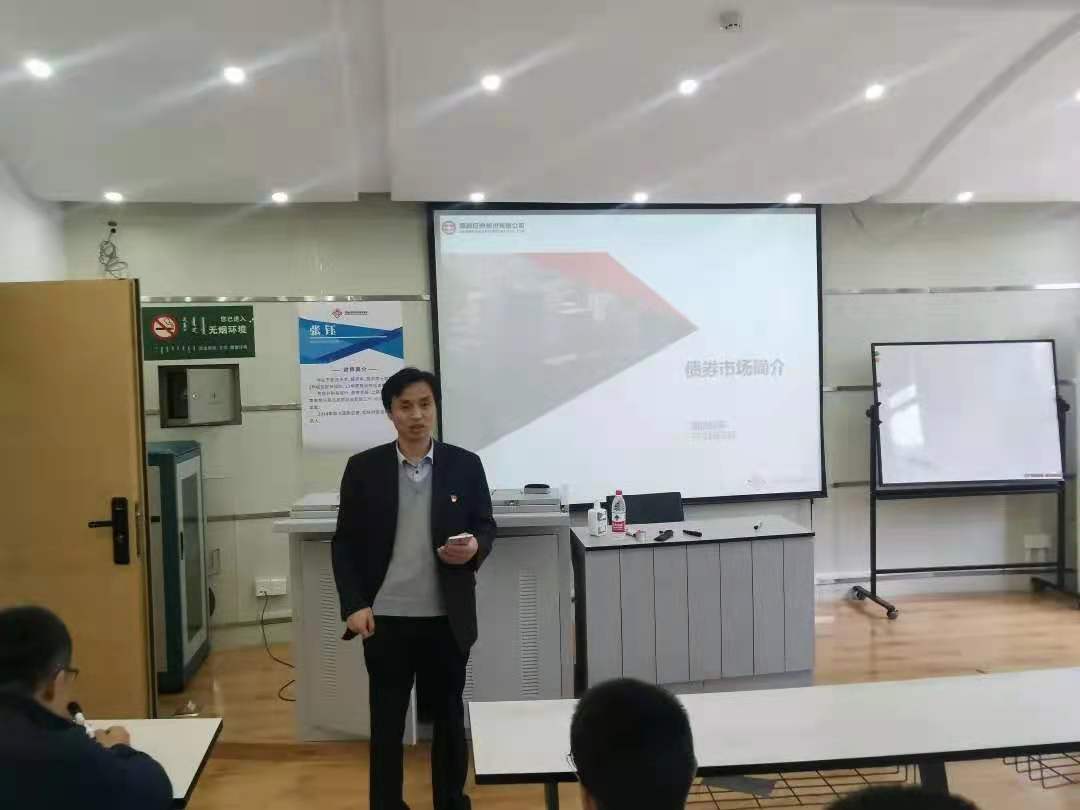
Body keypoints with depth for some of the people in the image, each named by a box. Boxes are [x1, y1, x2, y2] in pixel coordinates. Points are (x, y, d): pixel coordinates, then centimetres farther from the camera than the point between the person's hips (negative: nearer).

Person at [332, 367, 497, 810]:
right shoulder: (363, 468, -2)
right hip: (385, 617, 0)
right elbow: (344, 542, 0)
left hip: (447, 618, 1)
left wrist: (475, 547, -18)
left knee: (448, 715, 15)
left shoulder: (465, 465, -2)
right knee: (385, 720, 11)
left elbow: (487, 526, 5)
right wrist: (354, 605, -8)